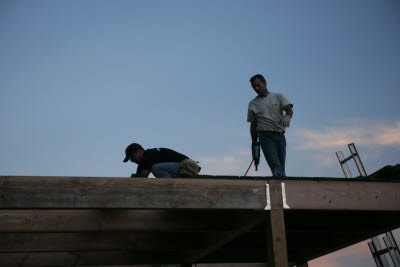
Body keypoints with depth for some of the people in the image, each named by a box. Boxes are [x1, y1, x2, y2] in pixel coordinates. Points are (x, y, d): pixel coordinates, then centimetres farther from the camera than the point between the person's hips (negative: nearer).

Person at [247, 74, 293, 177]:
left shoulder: (279, 97, 13)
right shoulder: (253, 104, 15)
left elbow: (289, 108, -5)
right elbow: (253, 125, 16)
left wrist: (287, 116, -29)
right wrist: (254, 144, 10)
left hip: (280, 135, 2)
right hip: (265, 136, -2)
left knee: (281, 167, 2)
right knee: (275, 165, -18)